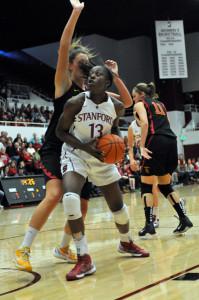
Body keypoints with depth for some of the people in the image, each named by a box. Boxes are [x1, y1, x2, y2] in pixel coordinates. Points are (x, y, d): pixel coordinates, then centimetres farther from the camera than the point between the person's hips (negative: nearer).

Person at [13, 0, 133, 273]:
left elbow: (127, 102, 10)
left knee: (82, 206, 4)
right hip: (55, 149, -6)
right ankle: (23, 250, -15)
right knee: (54, 195, -26)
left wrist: (115, 77, -3)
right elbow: (64, 48, -17)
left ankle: (63, 248, 28)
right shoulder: (64, 84, -4)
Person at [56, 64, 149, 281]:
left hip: (102, 157, 3)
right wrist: (84, 146, -23)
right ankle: (84, 260, -21)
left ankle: (126, 243, 43)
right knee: (70, 199, -29)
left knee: (118, 206, 10)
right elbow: (60, 131, -8)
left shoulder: (117, 106, -8)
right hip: (75, 154, -3)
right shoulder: (75, 103, -17)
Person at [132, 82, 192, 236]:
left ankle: (149, 224, -7)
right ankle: (184, 219, 5)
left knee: (146, 185, 0)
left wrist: (142, 146, -14)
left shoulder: (140, 104, 8)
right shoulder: (160, 104, 28)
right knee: (165, 186, 14)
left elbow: (145, 122, -10)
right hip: (171, 141, 7)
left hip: (156, 142, -7)